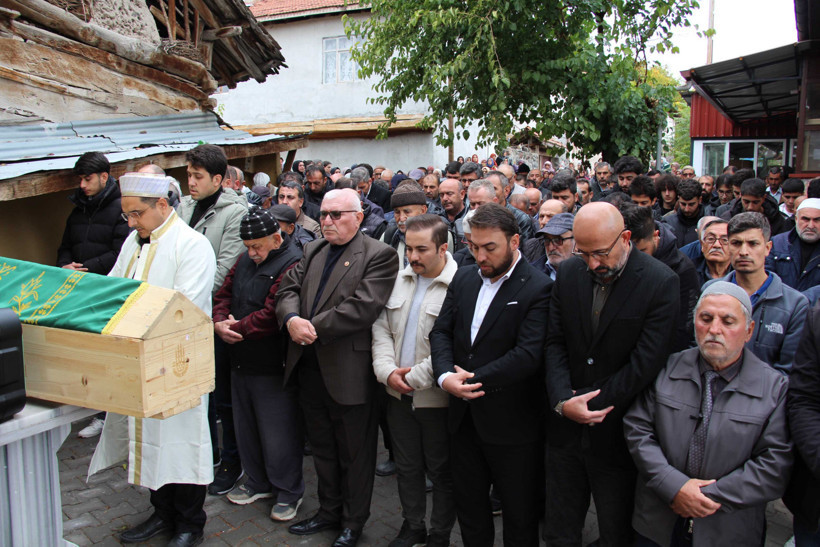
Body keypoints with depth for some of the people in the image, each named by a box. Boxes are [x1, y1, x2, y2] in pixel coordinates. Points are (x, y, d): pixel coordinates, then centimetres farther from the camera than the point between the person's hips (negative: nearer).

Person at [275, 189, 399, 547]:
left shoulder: (378, 256, -10)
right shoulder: (312, 251, 13)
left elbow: (362, 307, -21)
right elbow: (288, 289, 6)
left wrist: (313, 328, -19)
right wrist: (291, 319, -16)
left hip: (349, 371, -7)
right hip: (309, 366, 7)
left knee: (355, 454, 10)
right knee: (322, 447, 21)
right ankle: (329, 511, 40)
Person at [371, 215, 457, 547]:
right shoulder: (399, 279, 6)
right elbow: (382, 329, 8)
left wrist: (416, 377, -16)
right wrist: (387, 370, -6)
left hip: (437, 397, -6)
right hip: (398, 394, 6)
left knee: (441, 470, 11)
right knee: (407, 466, 19)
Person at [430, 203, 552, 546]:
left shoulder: (538, 288, -14)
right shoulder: (464, 278, 6)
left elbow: (529, 355, -23)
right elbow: (441, 331, 3)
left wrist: (474, 379, -19)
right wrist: (446, 376, -14)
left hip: (512, 425, -6)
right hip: (465, 416, 6)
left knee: (519, 516, 13)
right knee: (469, 505, 21)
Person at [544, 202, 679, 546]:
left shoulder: (661, 283, -14)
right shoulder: (568, 273, 1)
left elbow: (646, 363, -17)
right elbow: (554, 343, 1)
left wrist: (584, 406, -14)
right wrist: (563, 401, -15)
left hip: (615, 436, -4)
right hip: (565, 428, 4)